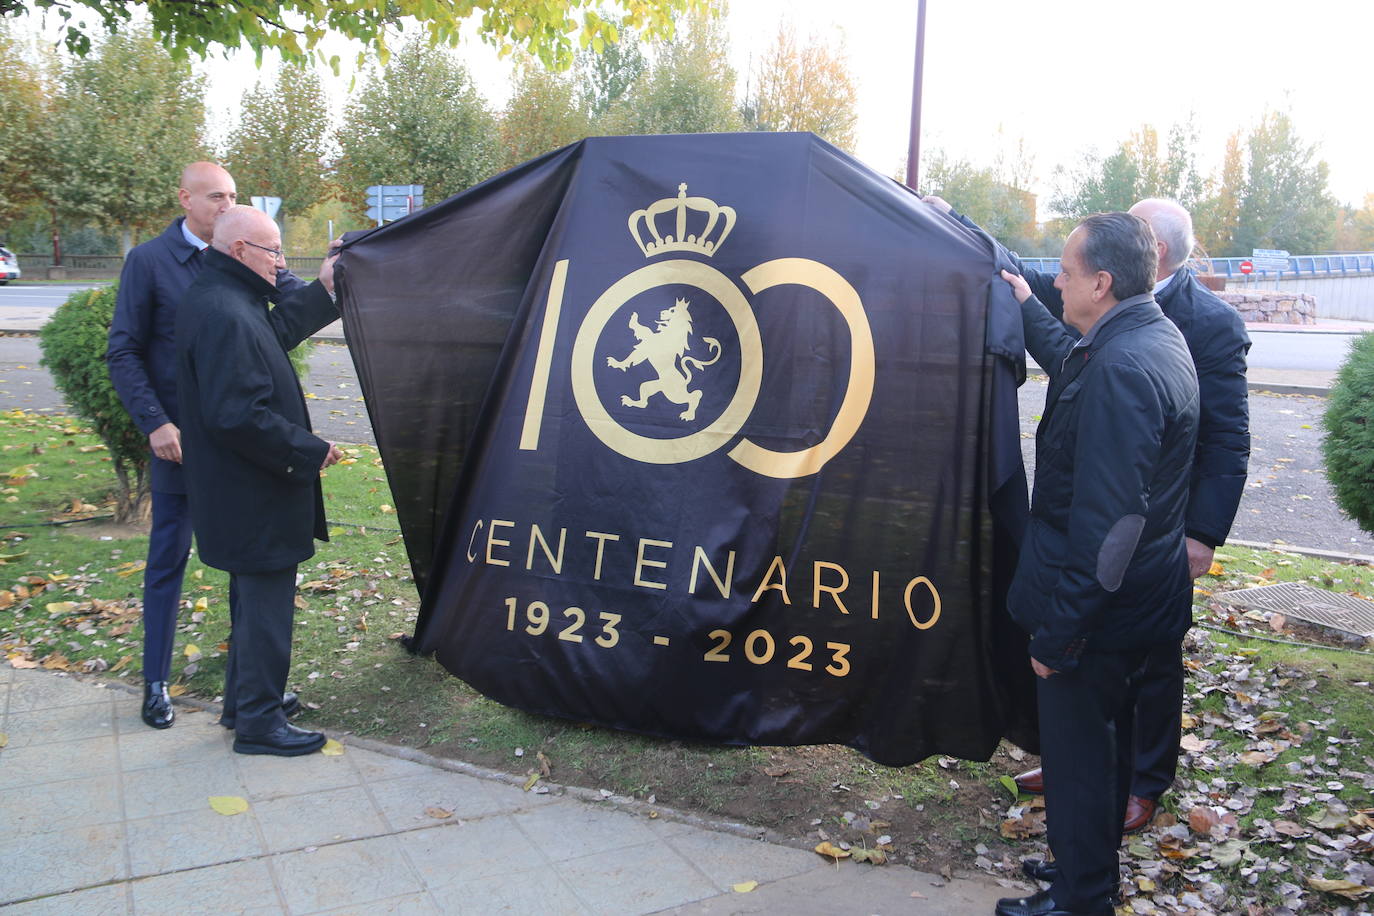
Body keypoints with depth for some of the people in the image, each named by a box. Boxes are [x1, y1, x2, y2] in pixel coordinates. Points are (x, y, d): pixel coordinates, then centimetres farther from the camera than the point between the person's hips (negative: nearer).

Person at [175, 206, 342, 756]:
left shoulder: (221, 301, 9)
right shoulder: (226, 316, -24)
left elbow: (275, 334, 27)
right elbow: (239, 415, -29)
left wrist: (321, 292, 25)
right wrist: (309, 449, -21)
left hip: (240, 492, 11)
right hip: (255, 501, -11)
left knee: (253, 597, 23)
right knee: (266, 604, 1)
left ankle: (244, 696, 38)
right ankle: (258, 722, 14)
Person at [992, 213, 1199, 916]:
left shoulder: (1122, 370, -27)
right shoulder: (1157, 336, 5)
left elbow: (1105, 521, -30)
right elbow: (1073, 363, 29)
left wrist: (1057, 632, -25)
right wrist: (1028, 310, 36)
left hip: (1098, 607, -10)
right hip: (1140, 595, 10)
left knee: (1076, 751, 6)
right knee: (1105, 736, 24)